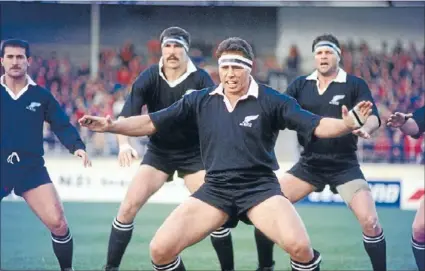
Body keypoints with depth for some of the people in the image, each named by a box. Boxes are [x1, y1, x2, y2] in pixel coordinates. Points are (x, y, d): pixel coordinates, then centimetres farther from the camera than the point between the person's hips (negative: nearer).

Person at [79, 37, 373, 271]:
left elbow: (316, 126, -6)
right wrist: (111, 125, -5)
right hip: (215, 189, 3)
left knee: (299, 246, -29)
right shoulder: (199, 101, 5)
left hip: (260, 186, -3)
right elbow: (152, 123, 8)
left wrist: (349, 122, -25)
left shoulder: (271, 100, -2)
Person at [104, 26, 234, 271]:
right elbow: (128, 114, -23)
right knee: (128, 207, -8)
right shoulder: (149, 78, -14)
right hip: (158, 152, 1)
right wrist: (124, 143, -42)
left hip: (194, 154, -1)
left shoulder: (200, 79, -17)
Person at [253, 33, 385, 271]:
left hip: (344, 166, -3)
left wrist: (364, 128, -40)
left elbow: (374, 117, -17)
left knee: (370, 222, -17)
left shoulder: (355, 85, -5)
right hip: (309, 164, 3)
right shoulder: (300, 85, 3)